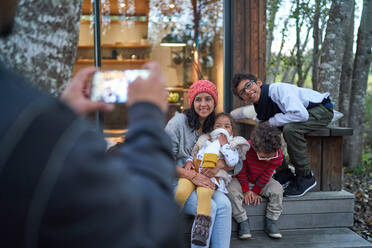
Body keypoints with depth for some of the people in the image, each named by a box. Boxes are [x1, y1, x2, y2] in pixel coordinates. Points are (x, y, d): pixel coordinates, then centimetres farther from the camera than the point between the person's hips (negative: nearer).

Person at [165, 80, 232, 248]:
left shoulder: (213, 128, 9)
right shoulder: (179, 122, -8)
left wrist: (219, 165, -15)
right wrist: (192, 176, -22)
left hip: (203, 181, 5)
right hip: (174, 182, -5)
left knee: (224, 204, -24)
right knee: (209, 206, -28)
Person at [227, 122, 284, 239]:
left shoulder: (278, 155, -24)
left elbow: (266, 175, -12)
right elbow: (241, 170, -16)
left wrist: (255, 191, -12)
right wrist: (246, 190, -16)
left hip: (263, 181, 2)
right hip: (244, 180, -1)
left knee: (277, 189, -26)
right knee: (231, 189, -30)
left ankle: (271, 221, -12)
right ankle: (243, 221, -18)